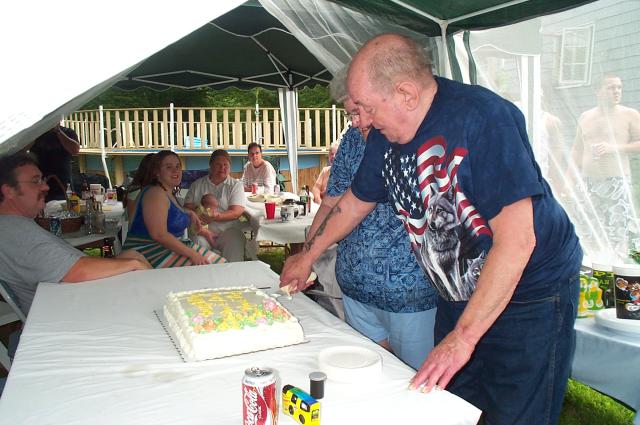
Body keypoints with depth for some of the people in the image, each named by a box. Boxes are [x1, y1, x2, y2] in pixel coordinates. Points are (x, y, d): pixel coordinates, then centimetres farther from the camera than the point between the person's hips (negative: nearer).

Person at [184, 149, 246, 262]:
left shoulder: (236, 185, 9)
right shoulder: (197, 185, 16)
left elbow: (236, 213, -4)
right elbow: (188, 208, 10)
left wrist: (216, 217, -21)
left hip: (227, 229, -1)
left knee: (235, 246, -32)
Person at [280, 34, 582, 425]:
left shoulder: (483, 117, -25)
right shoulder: (385, 136, -3)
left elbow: (516, 240, -29)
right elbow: (355, 202, 14)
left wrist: (463, 336, -27)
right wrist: (307, 257, 21)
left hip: (531, 294, -6)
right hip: (459, 297, 6)